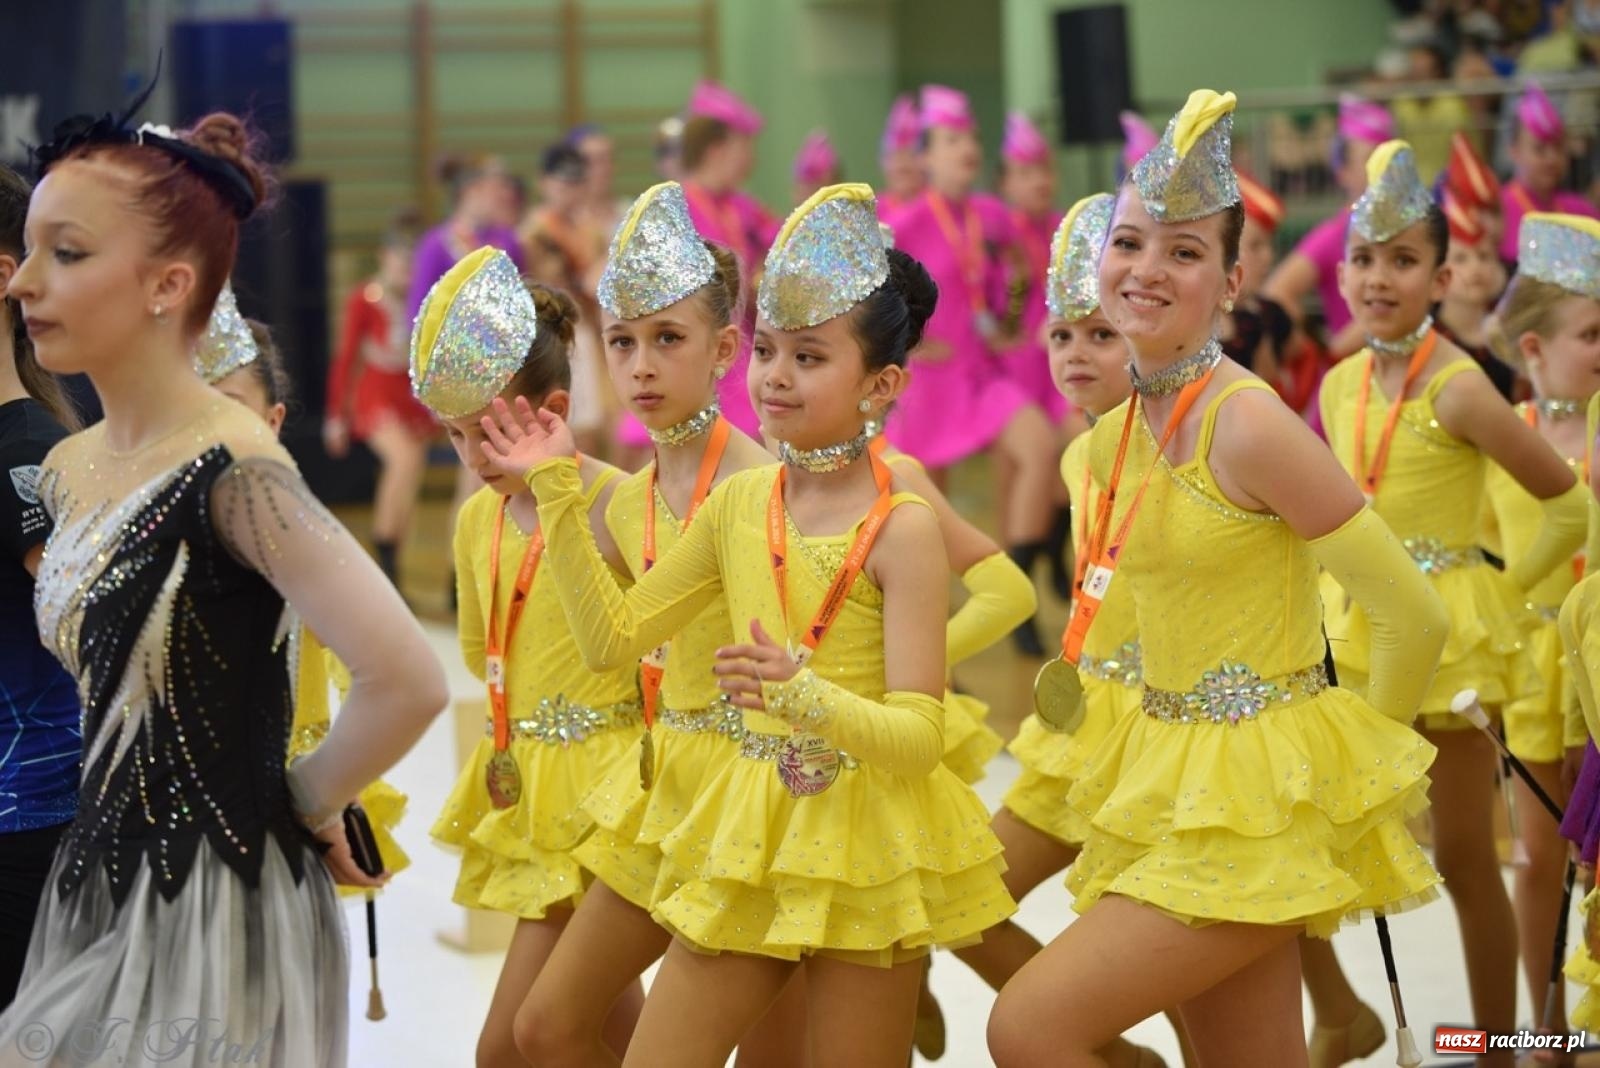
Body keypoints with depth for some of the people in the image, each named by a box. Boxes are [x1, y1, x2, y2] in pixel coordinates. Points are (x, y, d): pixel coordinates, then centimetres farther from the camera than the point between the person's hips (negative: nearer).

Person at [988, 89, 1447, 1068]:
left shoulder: (1249, 422, -18)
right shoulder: (1115, 438, 6)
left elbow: (1415, 615, -16)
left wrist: (1365, 748, -2)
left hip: (1261, 797, -8)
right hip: (1177, 785, 8)